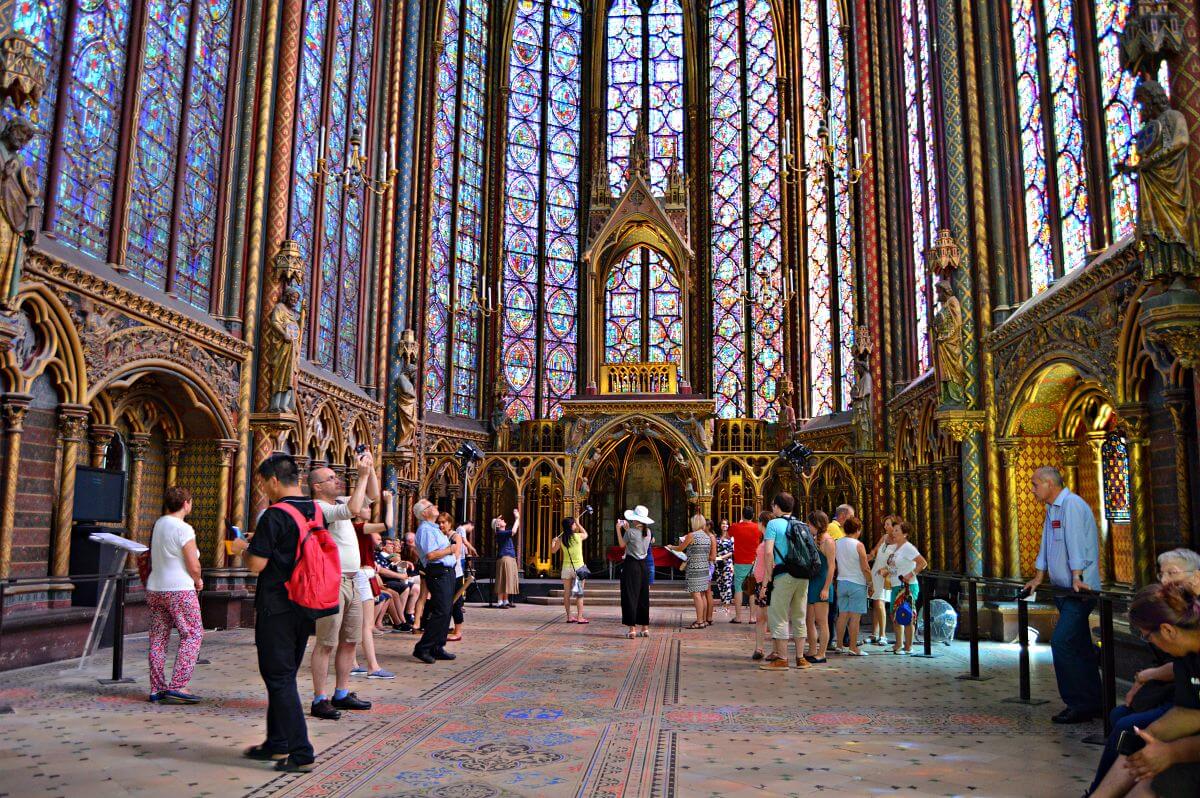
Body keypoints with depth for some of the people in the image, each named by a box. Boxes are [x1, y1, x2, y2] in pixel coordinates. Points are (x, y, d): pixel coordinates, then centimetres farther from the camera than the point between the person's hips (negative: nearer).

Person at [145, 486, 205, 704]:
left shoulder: (158, 524, 9)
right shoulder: (184, 529, -14)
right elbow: (194, 566, -15)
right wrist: (198, 581, 5)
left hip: (155, 589, 8)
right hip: (179, 589, -7)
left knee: (158, 638, 10)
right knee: (192, 635, 0)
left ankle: (157, 689, 14)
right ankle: (177, 686, -5)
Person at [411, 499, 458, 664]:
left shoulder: (434, 528, 21)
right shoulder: (425, 529, -11)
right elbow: (431, 555, -21)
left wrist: (452, 546, 10)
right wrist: (450, 549, -10)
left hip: (447, 572, 10)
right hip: (438, 573, -10)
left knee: (445, 612, 10)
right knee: (441, 612, -14)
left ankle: (438, 647, 15)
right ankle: (422, 648, -9)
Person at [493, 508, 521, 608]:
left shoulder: (505, 532, 17)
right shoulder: (500, 533, -11)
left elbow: (515, 530, 29)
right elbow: (513, 531, -25)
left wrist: (517, 517, 20)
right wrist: (517, 519, -17)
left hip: (511, 558, 10)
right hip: (504, 558, -10)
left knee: (509, 580, 10)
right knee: (503, 580, -9)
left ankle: (506, 601, 15)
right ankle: (500, 602, -8)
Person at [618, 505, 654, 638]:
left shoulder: (630, 532, -14)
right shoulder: (648, 532, 5)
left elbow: (622, 544, 0)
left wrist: (618, 529, 7)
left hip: (631, 564, -6)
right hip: (643, 565, 6)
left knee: (630, 596, -1)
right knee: (643, 596, 13)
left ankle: (632, 629, -2)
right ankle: (645, 628, 18)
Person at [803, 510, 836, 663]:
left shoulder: (828, 541, -11)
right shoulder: (815, 540, 15)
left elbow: (831, 566, -16)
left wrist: (826, 588, -19)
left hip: (821, 585, -9)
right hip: (810, 583, 9)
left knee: (821, 621, -3)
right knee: (809, 620, 13)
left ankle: (821, 654, 3)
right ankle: (812, 651, 21)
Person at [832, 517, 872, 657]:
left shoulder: (837, 543, 4)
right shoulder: (858, 545, -12)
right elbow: (865, 568, -12)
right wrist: (870, 582, -1)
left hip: (842, 581, 6)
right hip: (857, 583, -6)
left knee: (843, 614, 13)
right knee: (855, 616, -2)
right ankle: (853, 648, 0)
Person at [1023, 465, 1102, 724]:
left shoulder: (1072, 505, -13)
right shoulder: (1051, 510, 17)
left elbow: (1075, 542, -23)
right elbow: (1046, 544, 22)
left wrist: (1077, 576, -30)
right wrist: (1039, 577, 23)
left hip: (1080, 590, -10)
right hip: (1063, 589, 10)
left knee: (1062, 643, -13)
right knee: (1081, 647, 14)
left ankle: (1080, 705, -5)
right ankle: (1094, 703, 23)